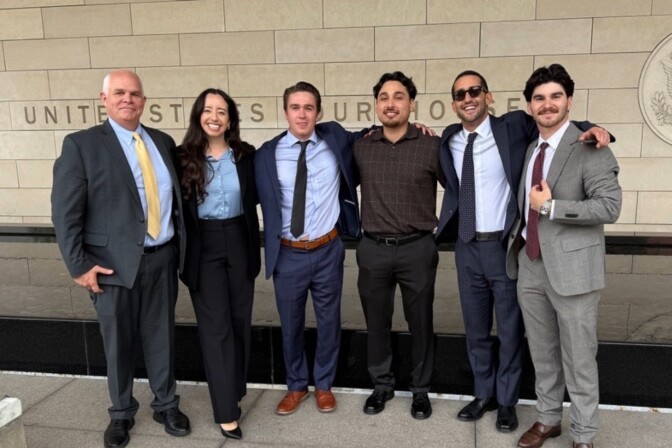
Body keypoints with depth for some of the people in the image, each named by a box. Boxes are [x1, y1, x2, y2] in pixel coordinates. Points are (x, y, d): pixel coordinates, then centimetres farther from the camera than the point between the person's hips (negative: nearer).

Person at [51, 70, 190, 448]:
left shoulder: (163, 142, 8)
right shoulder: (81, 144, -5)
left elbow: (177, 197, 14)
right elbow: (66, 211, -8)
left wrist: (180, 247, 8)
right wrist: (79, 264, -12)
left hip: (163, 258, 3)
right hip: (115, 263, -3)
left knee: (162, 337, 14)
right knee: (119, 342, 12)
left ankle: (166, 404, 32)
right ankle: (122, 413, 32)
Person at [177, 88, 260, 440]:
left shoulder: (246, 155, 0)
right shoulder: (184, 157, -6)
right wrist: (182, 252, -7)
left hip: (239, 243, 3)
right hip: (203, 248, -2)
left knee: (239, 322, 12)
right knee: (216, 327, 1)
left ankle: (235, 391, 32)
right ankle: (226, 410, 11)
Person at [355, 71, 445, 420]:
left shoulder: (432, 146, -5)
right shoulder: (360, 148, 2)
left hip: (417, 248, -2)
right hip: (373, 249, 2)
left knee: (420, 323, 11)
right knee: (376, 322, 13)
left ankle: (420, 389, 30)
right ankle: (381, 385, 33)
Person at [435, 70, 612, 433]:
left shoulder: (513, 127, -6)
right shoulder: (450, 140, 6)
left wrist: (591, 128, -16)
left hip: (506, 246, -3)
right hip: (467, 247, 4)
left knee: (509, 329, 11)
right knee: (475, 328, 17)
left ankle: (506, 401, 31)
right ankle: (483, 394, 37)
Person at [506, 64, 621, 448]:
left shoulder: (589, 147, -11)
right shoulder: (529, 149, 11)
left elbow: (610, 207, -20)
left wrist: (551, 207, -19)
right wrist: (518, 241, 10)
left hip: (572, 267, -6)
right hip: (530, 266, 6)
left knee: (579, 360, 7)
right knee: (542, 353, 18)